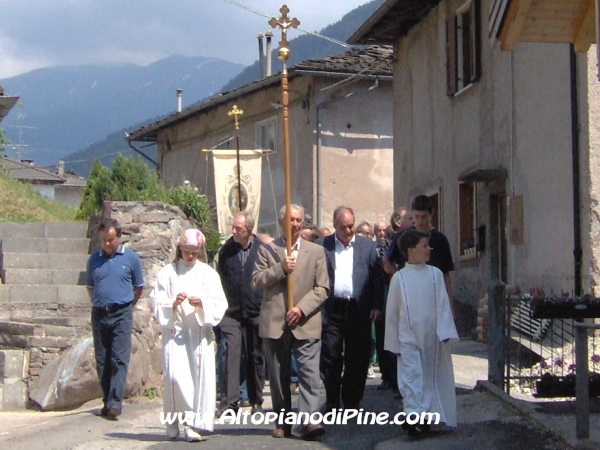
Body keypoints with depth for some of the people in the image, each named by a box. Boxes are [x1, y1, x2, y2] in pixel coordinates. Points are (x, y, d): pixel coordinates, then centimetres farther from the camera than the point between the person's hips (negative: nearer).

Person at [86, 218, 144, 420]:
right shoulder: (94, 259, 10)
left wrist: (126, 305, 7)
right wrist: (98, 304, 10)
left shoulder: (131, 258, 3)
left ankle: (115, 402, -17)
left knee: (119, 359, -11)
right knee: (101, 360, 6)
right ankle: (107, 401, 13)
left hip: (121, 314, -3)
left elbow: (138, 287, 11)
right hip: (99, 314, 3)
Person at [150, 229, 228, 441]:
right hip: (174, 331, -1)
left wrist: (202, 304, -15)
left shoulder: (208, 274, 8)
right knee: (175, 375, -12)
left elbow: (219, 304, 3)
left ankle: (193, 424, 0)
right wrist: (173, 303, -13)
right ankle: (174, 422, 3)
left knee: (200, 375, -5)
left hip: (200, 332, 1)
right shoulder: (167, 273, 8)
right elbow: (157, 302, 5)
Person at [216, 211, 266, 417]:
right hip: (232, 313, 1)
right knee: (232, 355, -10)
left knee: (256, 358, 8)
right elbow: (220, 278, 12)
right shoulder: (226, 250, 3)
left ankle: (256, 401, 18)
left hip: (256, 313, -1)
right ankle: (230, 401, -9)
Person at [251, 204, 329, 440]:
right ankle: (283, 423, 14)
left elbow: (322, 288, 3)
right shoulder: (267, 250, 9)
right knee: (278, 376, 6)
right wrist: (280, 268, -13)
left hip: (305, 323, -1)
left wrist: (301, 308, -10)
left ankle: (310, 421, -16)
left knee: (309, 373, -11)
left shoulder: (316, 251, 8)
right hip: (274, 323, 1)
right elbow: (256, 281, 0)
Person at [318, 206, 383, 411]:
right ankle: (332, 405, 7)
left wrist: (377, 305, -3)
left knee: (357, 360, 4)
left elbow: (377, 277, 6)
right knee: (330, 358, -1)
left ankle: (352, 403, 14)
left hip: (359, 310, 1)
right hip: (332, 310, -1)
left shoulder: (368, 246, 8)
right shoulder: (322, 245, 6)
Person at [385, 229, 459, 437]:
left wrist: (444, 332, -11)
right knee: (411, 377, -9)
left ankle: (427, 415, 17)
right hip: (409, 338, -2)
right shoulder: (399, 278, 0)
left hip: (432, 339, 2)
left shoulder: (435, 274, 3)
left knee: (431, 377, 7)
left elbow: (443, 305, 0)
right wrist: (394, 343, 4)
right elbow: (392, 312, 4)